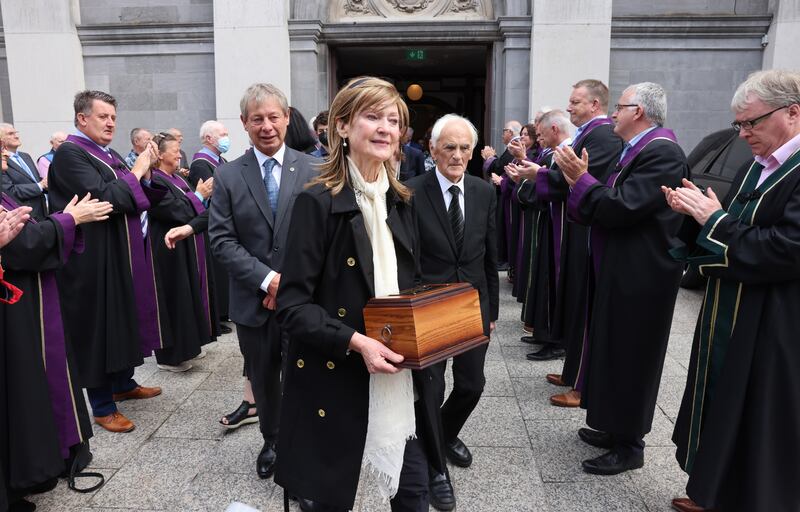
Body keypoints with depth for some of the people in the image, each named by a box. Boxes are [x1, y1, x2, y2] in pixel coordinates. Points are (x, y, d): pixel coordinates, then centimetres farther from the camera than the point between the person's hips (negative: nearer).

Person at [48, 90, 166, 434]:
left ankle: (123, 384, 36)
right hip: (95, 261, -9)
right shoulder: (69, 154, -13)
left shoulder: (110, 156, 13)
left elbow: (139, 199, 12)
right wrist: (135, 172, -15)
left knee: (124, 320, 18)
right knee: (99, 327, 1)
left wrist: (147, 172, -3)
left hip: (123, 256, 9)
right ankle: (102, 407, 13)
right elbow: (103, 198, -25)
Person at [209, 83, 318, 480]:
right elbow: (222, 240, -5)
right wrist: (267, 279, -15)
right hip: (253, 301, 2)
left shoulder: (312, 170, -2)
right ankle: (272, 441, 40)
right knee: (263, 379, 18)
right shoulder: (228, 176, 0)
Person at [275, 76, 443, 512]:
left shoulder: (400, 202, 9)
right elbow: (292, 305, -14)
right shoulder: (318, 202, -12)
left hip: (400, 378, 6)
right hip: (334, 380, -5)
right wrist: (354, 341, -24)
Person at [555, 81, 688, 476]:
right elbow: (607, 207, 10)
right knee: (614, 351, 18)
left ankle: (629, 446, 17)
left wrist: (582, 180, -17)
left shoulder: (661, 153, -18)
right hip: (619, 271, 10)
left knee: (628, 356, 1)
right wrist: (579, 180, -4)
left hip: (638, 277, -10)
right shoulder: (635, 151, 13)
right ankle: (616, 429, 34)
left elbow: (622, 208, -27)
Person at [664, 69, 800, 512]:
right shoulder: (758, 168, 10)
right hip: (729, 314, 9)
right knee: (723, 407, 18)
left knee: (759, 425, 6)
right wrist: (698, 213, -4)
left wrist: (714, 219, -18)